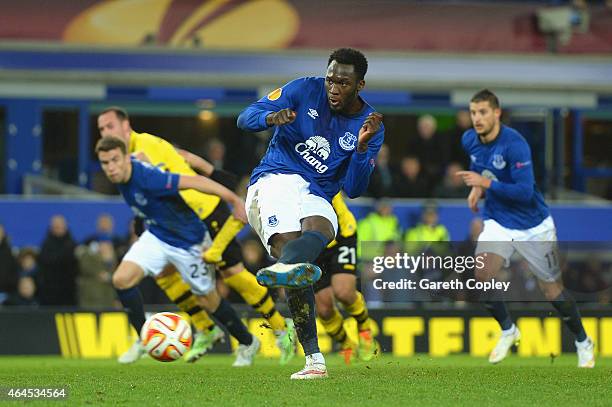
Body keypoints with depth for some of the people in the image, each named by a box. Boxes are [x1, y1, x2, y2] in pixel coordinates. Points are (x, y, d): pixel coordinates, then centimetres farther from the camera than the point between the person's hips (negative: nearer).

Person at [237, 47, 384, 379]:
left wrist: (362, 146, -14)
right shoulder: (304, 90, 4)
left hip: (316, 198, 2)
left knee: (321, 229, -36)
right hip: (275, 180, -2)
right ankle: (313, 358, -42)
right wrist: (271, 118, -22)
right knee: (289, 244, -30)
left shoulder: (369, 125, 7)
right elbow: (245, 119, 1)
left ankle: (285, 267, -73)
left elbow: (353, 189, 1)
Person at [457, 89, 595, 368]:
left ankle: (583, 342, 28)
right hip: (498, 223, 5)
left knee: (553, 292, 3)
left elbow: (525, 192, -31)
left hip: (533, 226, -5)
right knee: (482, 275, -18)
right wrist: (477, 187, 5)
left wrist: (486, 183, -34)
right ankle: (508, 331, 7)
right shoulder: (469, 140, -6)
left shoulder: (514, 144, -26)